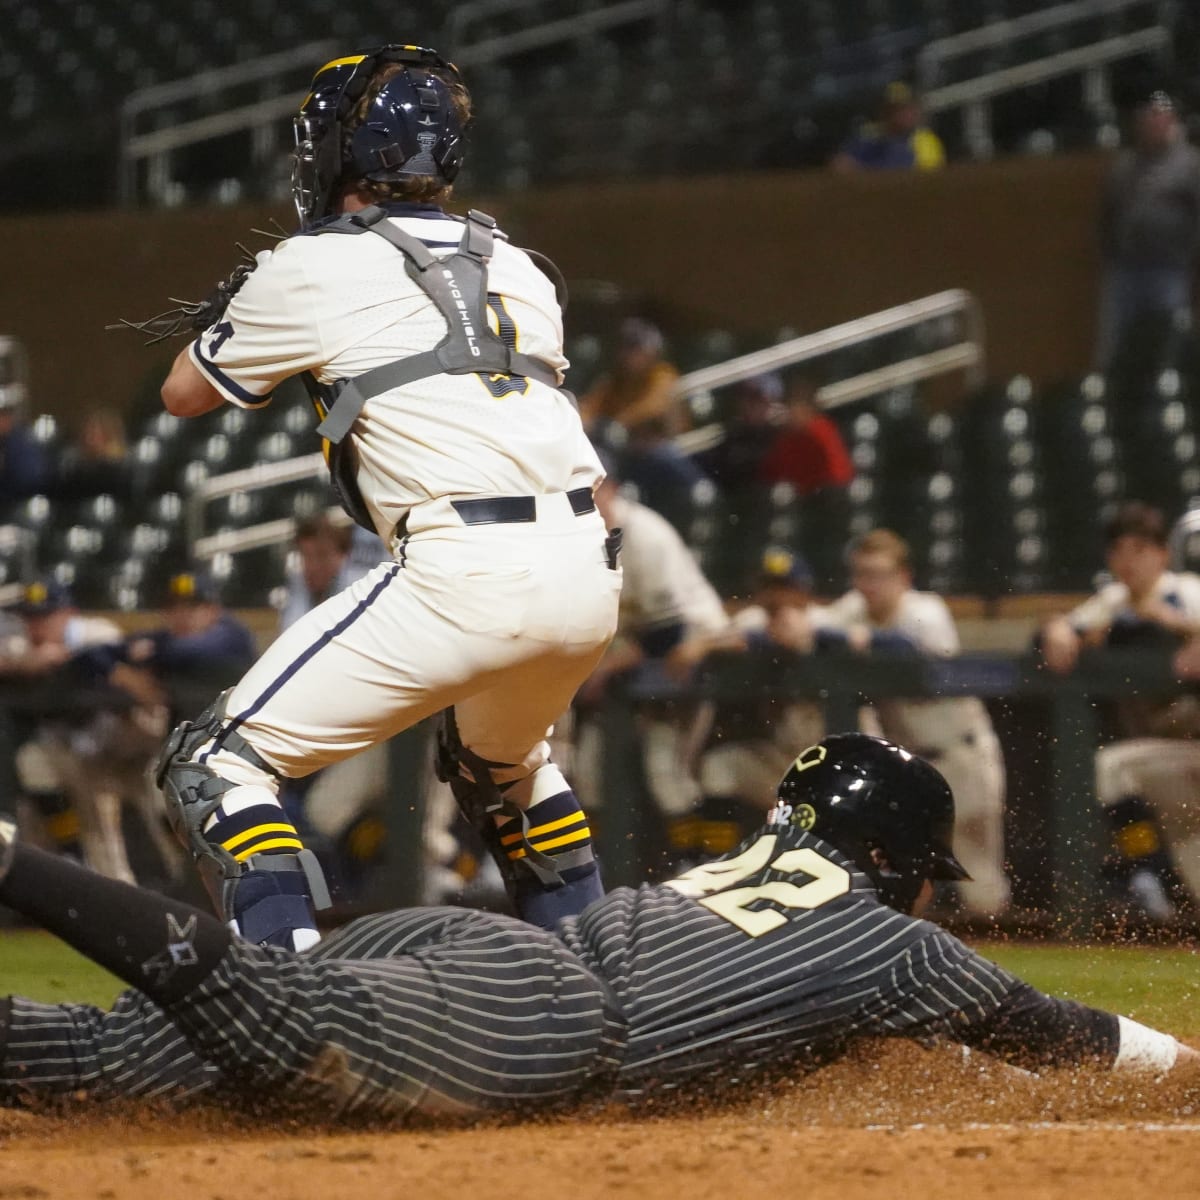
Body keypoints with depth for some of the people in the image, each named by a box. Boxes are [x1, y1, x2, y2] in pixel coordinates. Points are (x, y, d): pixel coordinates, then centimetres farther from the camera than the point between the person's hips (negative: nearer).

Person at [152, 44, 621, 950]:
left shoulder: (310, 272, 4)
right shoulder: (518, 270, 20)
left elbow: (184, 394, 20)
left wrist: (236, 304, 39)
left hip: (466, 571, -7)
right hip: (592, 571, 7)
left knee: (220, 762, 0)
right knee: (502, 762, 37)